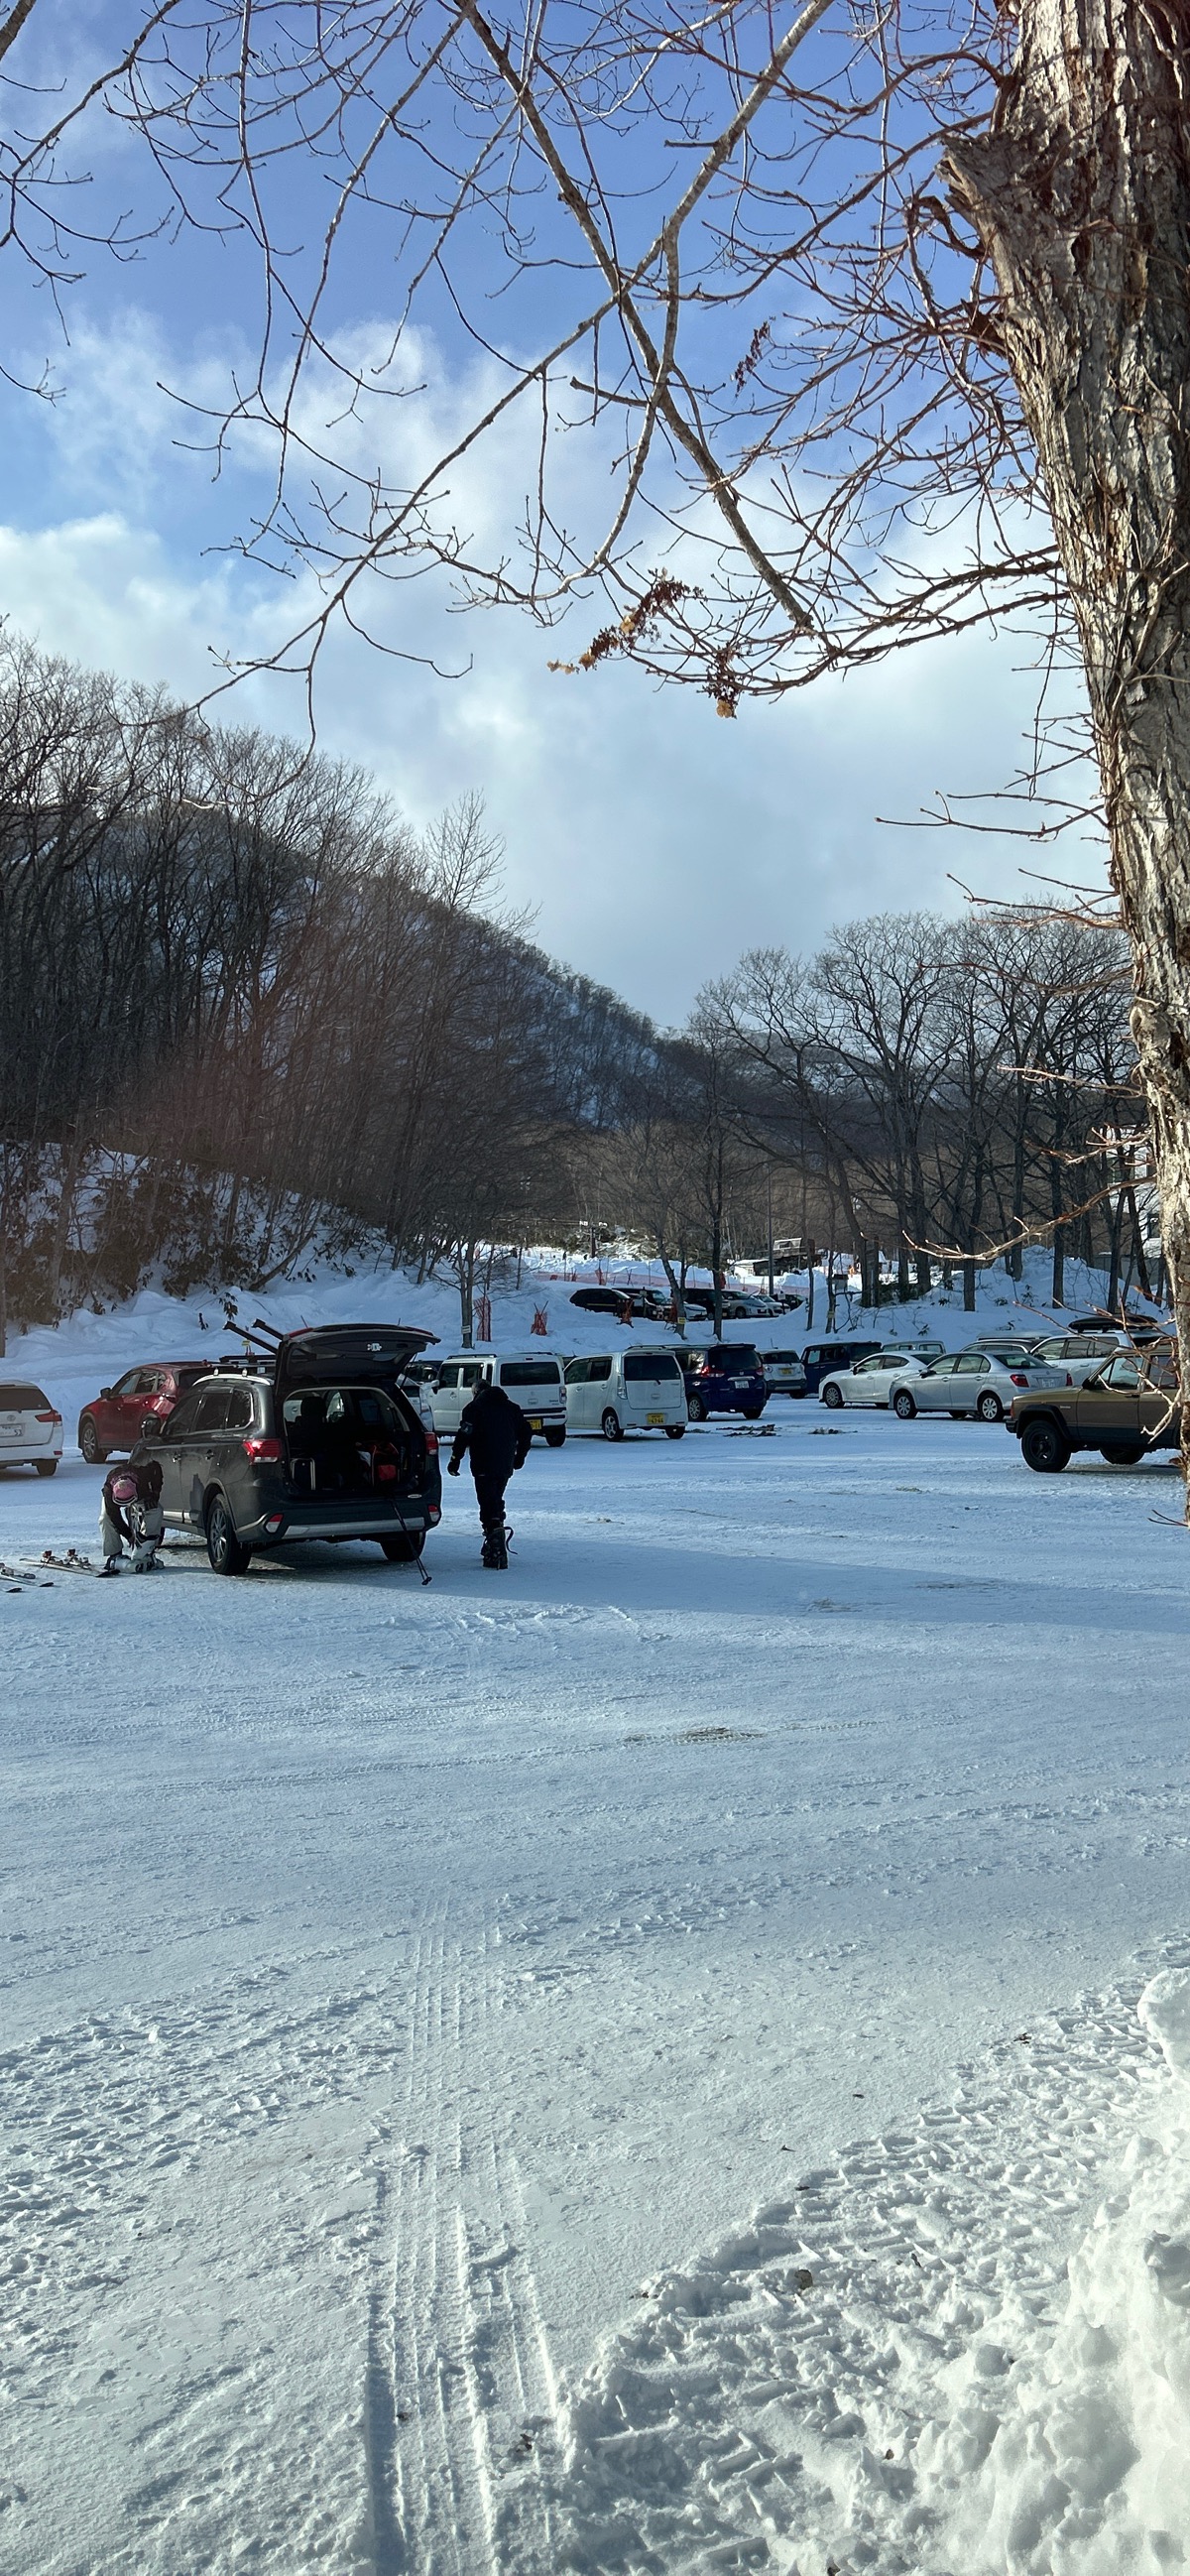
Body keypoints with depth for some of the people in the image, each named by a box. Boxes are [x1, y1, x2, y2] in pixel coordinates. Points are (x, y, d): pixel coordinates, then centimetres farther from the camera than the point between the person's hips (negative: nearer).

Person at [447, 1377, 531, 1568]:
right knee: (496, 1503, 22)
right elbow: (526, 1433, 17)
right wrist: (519, 1458, 27)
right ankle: (493, 1547, 29)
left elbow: (464, 1436, -12)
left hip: (484, 1466, -6)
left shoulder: (474, 1408, -2)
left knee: (489, 1507, -9)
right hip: (506, 1466, 6)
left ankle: (497, 1554, -23)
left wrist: (455, 1460, -8)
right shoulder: (511, 1408, 16)